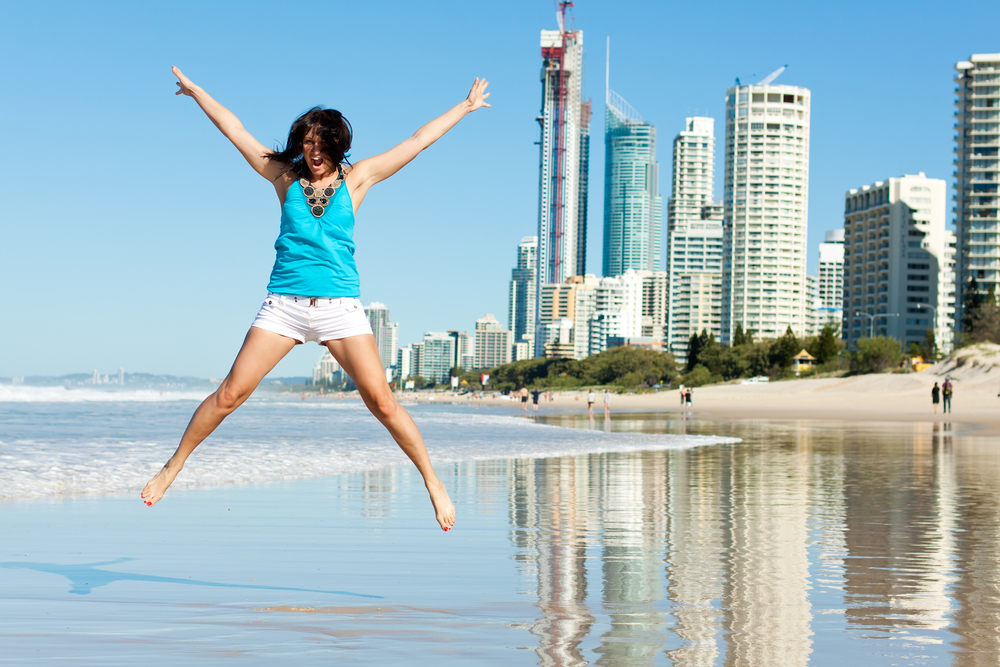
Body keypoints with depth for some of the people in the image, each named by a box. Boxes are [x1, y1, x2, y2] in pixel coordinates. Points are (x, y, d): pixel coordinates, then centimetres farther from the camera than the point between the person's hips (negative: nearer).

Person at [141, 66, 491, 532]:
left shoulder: (357, 177, 8)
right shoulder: (285, 175, 9)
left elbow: (417, 141, 13)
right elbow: (233, 128, 16)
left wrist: (463, 109, 18)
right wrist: (195, 90, 22)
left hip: (340, 306, 0)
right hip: (284, 303, 1)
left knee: (381, 400, -8)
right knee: (231, 392, -4)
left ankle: (432, 481, 2)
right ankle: (173, 466, 11)